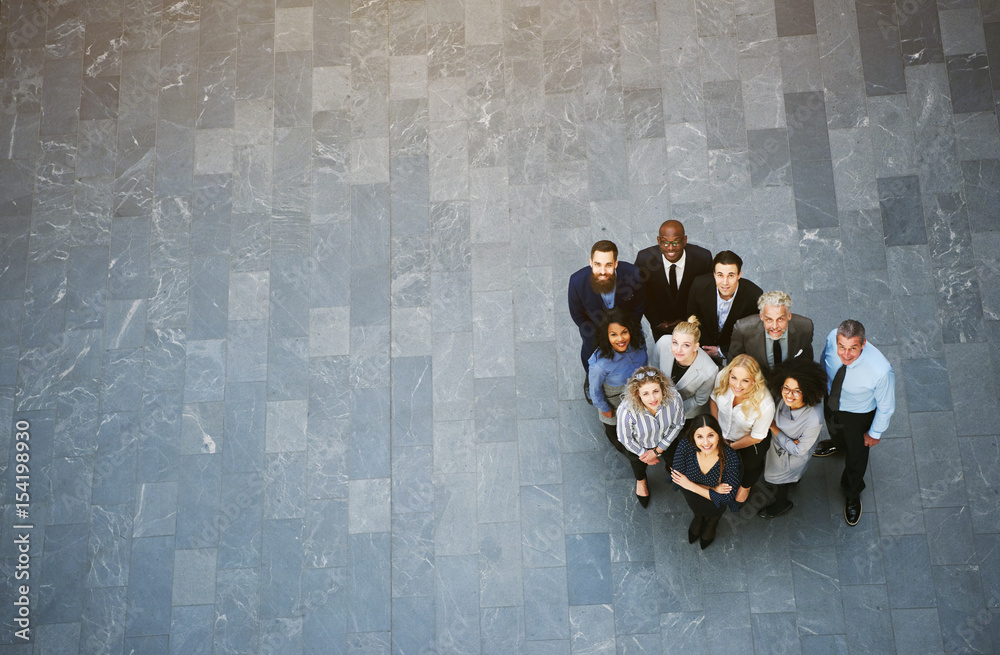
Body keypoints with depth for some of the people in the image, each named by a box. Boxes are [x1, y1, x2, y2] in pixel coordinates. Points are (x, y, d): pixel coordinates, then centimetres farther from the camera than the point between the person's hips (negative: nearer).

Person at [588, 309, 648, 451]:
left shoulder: (638, 340, -32)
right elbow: (595, 390, -23)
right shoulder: (600, 364, -45)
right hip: (613, 395, -3)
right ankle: (612, 435, 67)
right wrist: (604, 408, -6)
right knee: (612, 422, 31)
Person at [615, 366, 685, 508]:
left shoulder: (674, 399, -39)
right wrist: (643, 454, -9)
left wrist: (657, 450, -14)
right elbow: (625, 438, -24)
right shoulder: (627, 411, -47)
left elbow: (677, 424, -17)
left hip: (665, 442, 1)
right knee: (639, 465, 35)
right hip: (637, 447, -1)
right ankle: (640, 481, 71)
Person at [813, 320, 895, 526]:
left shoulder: (881, 370, -45)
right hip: (831, 400, 3)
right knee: (834, 429, 37)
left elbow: (886, 406, -23)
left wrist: (875, 433, -8)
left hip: (859, 415, -3)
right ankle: (837, 444, 76)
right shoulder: (832, 338, -33)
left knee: (856, 455, 24)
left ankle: (852, 494, 56)